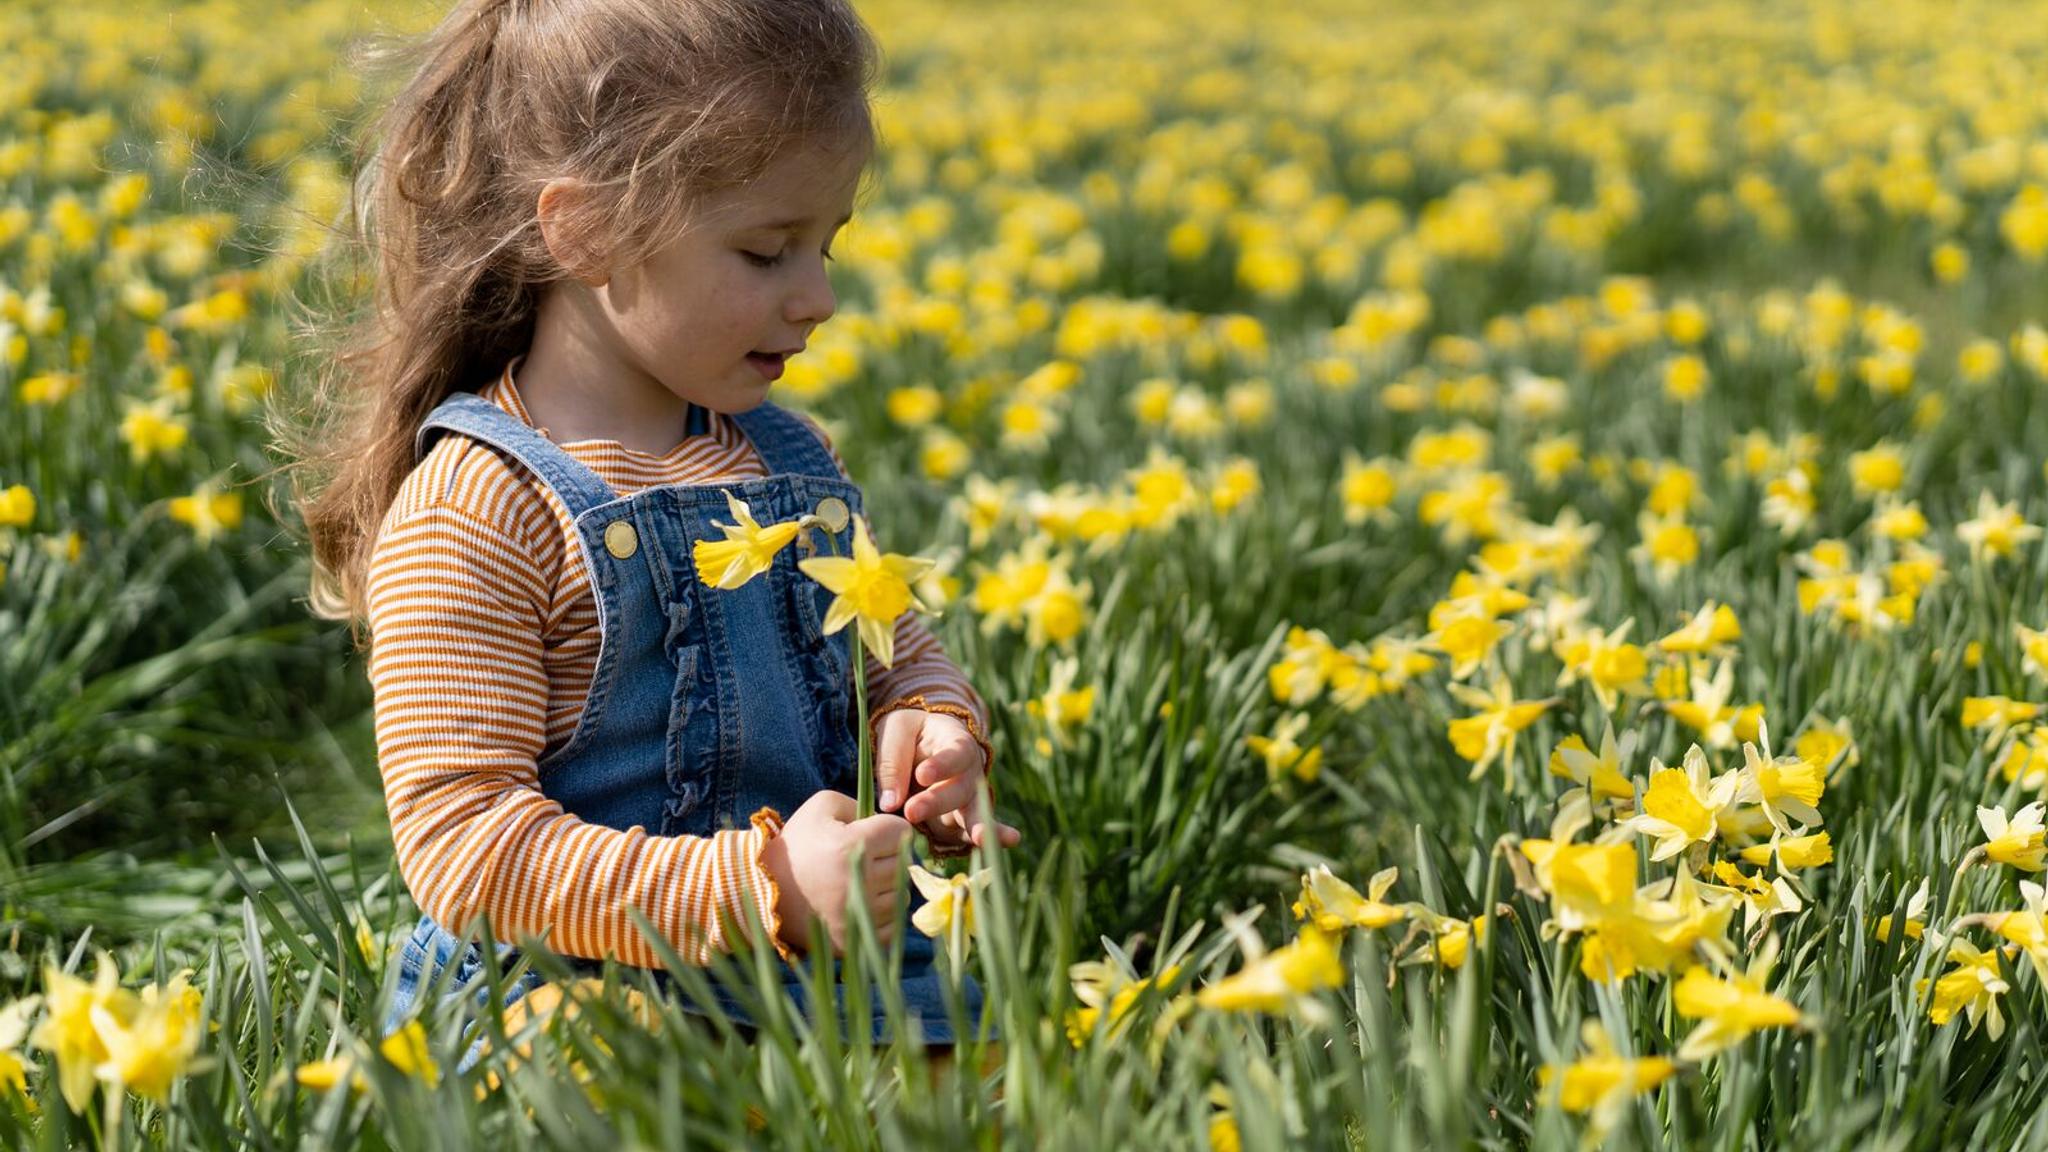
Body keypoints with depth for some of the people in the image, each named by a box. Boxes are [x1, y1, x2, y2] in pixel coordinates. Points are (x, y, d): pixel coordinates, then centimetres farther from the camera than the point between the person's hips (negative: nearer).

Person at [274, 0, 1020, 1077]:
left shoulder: (797, 462, 11)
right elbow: (460, 845, -16)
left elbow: (900, 661, 26)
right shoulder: (472, 515, -11)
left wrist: (936, 732, 1)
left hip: (835, 1008, 6)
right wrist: (756, 890, -24)